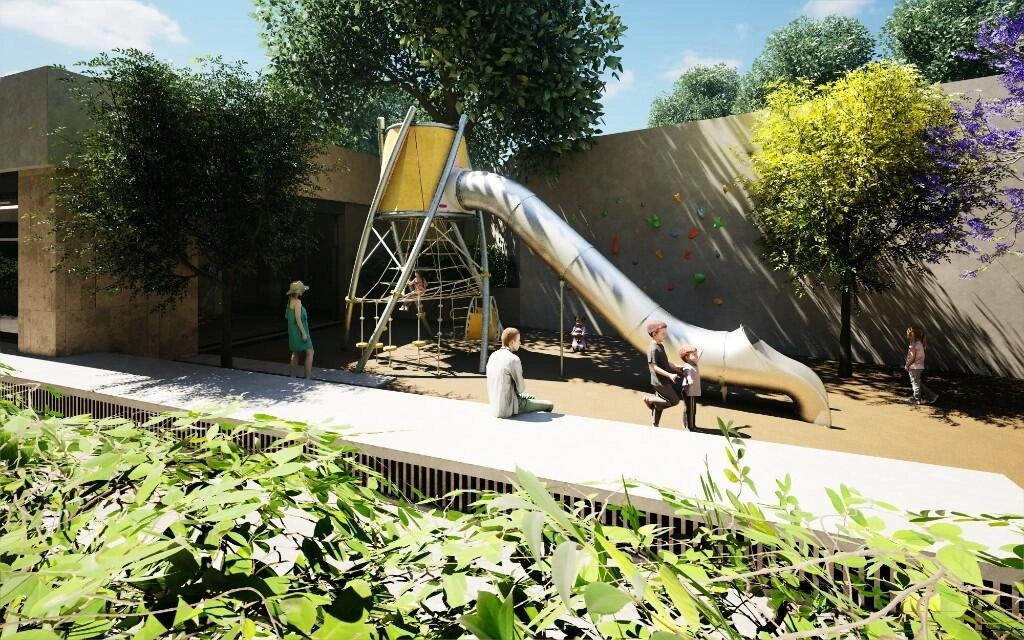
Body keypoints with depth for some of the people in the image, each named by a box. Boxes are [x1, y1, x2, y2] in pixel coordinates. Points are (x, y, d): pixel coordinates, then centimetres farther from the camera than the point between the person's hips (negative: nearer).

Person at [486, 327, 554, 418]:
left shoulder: (493, 356, 3)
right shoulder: (513, 359, -21)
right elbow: (520, 388, -14)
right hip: (508, 409, -8)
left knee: (531, 398, 31)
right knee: (549, 405, 3)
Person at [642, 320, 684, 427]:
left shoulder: (660, 346, 11)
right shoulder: (653, 349, -20)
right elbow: (654, 367, -23)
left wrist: (677, 369, 20)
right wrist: (669, 375, -28)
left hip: (663, 381, 10)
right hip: (660, 382, -10)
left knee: (659, 404, 14)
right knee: (674, 401, -2)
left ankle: (654, 425, 23)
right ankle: (649, 399, 2)